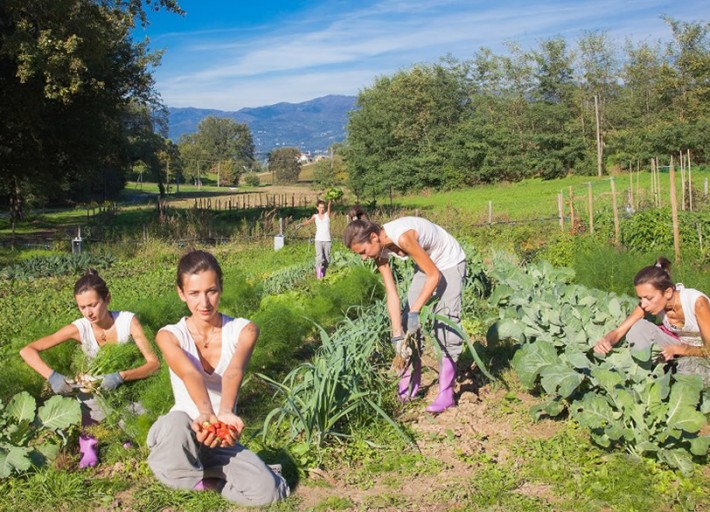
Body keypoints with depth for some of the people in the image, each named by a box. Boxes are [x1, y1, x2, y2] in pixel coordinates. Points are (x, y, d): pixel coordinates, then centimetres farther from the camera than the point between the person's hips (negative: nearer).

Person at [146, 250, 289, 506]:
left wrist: (226, 414, -49)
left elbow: (233, 373, -27)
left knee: (266, 491, -23)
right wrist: (206, 415, -52)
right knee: (176, 424, -39)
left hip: (221, 439, 2)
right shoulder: (169, 336, -8)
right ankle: (196, 477, -6)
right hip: (182, 436, -2)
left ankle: (202, 480, 6)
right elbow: (190, 375, -31)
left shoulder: (244, 330, -5)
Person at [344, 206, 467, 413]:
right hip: (426, 265, 8)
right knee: (407, 321, 3)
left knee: (445, 325, -14)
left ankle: (446, 394, -11)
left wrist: (415, 311, -26)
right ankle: (410, 382, 12)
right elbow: (392, 294, -13)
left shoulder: (403, 237, -37)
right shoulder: (381, 249, -13)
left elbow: (434, 275, -28)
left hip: (449, 264, -7)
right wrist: (397, 336, -17)